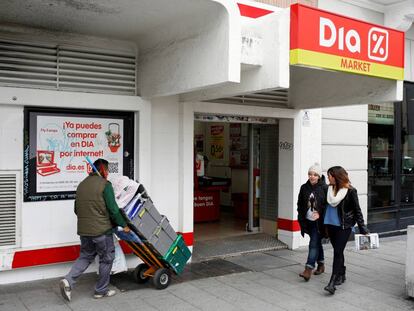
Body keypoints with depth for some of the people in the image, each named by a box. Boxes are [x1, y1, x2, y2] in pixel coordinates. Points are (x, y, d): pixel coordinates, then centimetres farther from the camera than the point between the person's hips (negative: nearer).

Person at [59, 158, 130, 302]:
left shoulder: (82, 184, 11)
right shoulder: (105, 184, -11)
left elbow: (76, 209, 19)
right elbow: (113, 209, -15)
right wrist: (124, 225, -4)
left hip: (83, 230, 7)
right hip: (101, 230, -7)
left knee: (85, 256, 19)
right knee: (106, 259, 10)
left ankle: (68, 281, 0)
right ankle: (101, 290, 19)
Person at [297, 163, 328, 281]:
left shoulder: (324, 188, -8)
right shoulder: (304, 188, 5)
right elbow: (300, 204, 9)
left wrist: (320, 214, -18)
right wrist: (301, 219, 3)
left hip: (318, 222, -5)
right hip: (308, 221, 5)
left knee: (314, 244, -10)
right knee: (317, 243, 18)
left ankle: (308, 269, -12)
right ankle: (321, 265, 32)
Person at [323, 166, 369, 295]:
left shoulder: (350, 191, -9)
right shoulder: (330, 188, 2)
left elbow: (357, 210, -4)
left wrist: (362, 228, -3)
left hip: (344, 226, -5)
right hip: (331, 224, 5)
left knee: (338, 252, -9)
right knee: (337, 251, 15)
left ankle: (332, 282, -11)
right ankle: (341, 275, 33)